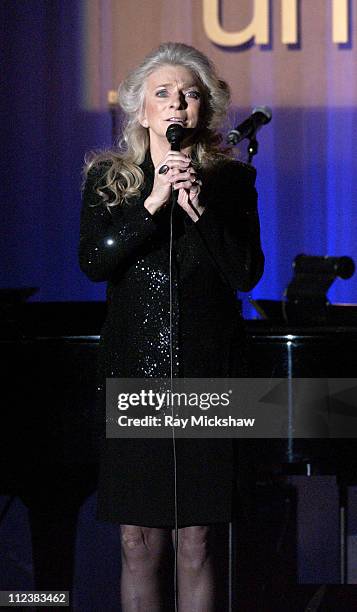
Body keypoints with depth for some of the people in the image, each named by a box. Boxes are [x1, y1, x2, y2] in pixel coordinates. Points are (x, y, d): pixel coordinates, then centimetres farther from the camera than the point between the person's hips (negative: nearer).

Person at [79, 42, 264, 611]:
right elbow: (94, 261, -7)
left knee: (196, 542, 0)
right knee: (139, 542, 1)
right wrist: (152, 203, -17)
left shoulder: (231, 180, 5)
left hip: (207, 373, 0)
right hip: (133, 372, 0)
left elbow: (247, 273, -4)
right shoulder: (109, 177, 7)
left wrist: (200, 211, -16)